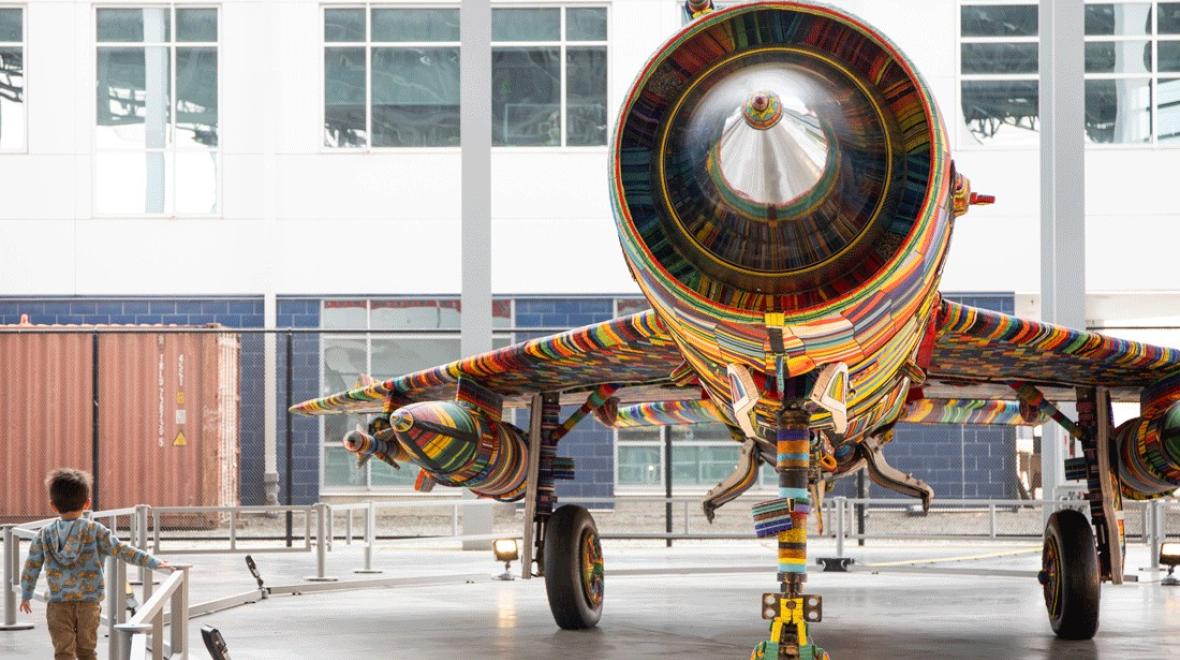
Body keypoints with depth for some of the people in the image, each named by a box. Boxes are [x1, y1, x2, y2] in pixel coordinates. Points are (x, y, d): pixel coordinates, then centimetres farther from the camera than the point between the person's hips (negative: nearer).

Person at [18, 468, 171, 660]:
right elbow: (121, 550, -7)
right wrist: (153, 562, -3)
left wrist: (25, 595, 20)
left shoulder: (44, 534, 1)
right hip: (89, 602, 0)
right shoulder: (94, 530, -5)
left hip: (58, 603, 0)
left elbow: (31, 567, 6)